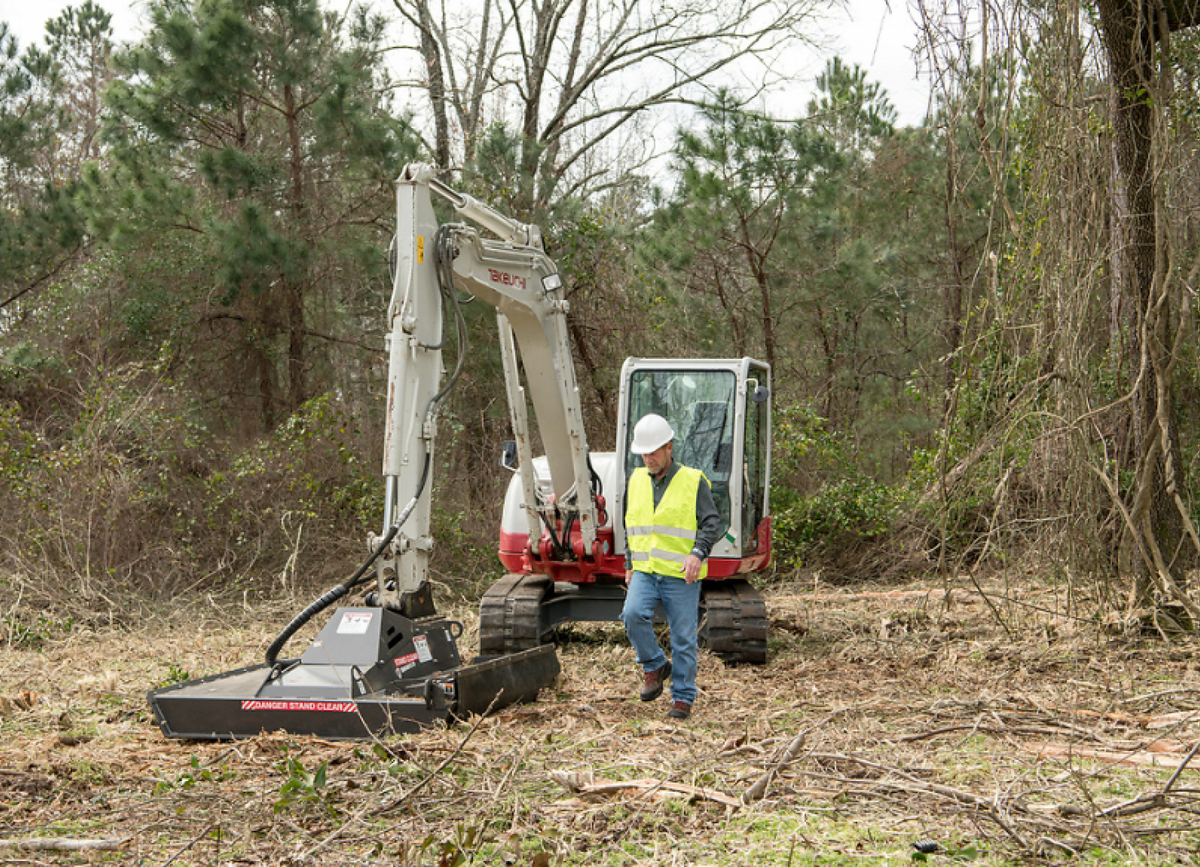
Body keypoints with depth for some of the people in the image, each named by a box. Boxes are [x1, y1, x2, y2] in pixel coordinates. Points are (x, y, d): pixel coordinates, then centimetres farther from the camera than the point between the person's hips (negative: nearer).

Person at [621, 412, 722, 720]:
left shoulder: (693, 481, -3)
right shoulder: (637, 480, 11)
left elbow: (711, 523, -6)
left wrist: (697, 553, -23)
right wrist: (630, 566, 15)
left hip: (681, 576, -3)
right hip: (645, 572, 4)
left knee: (684, 639, 0)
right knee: (633, 615, -21)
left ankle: (683, 697, 12)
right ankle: (655, 666, 2)